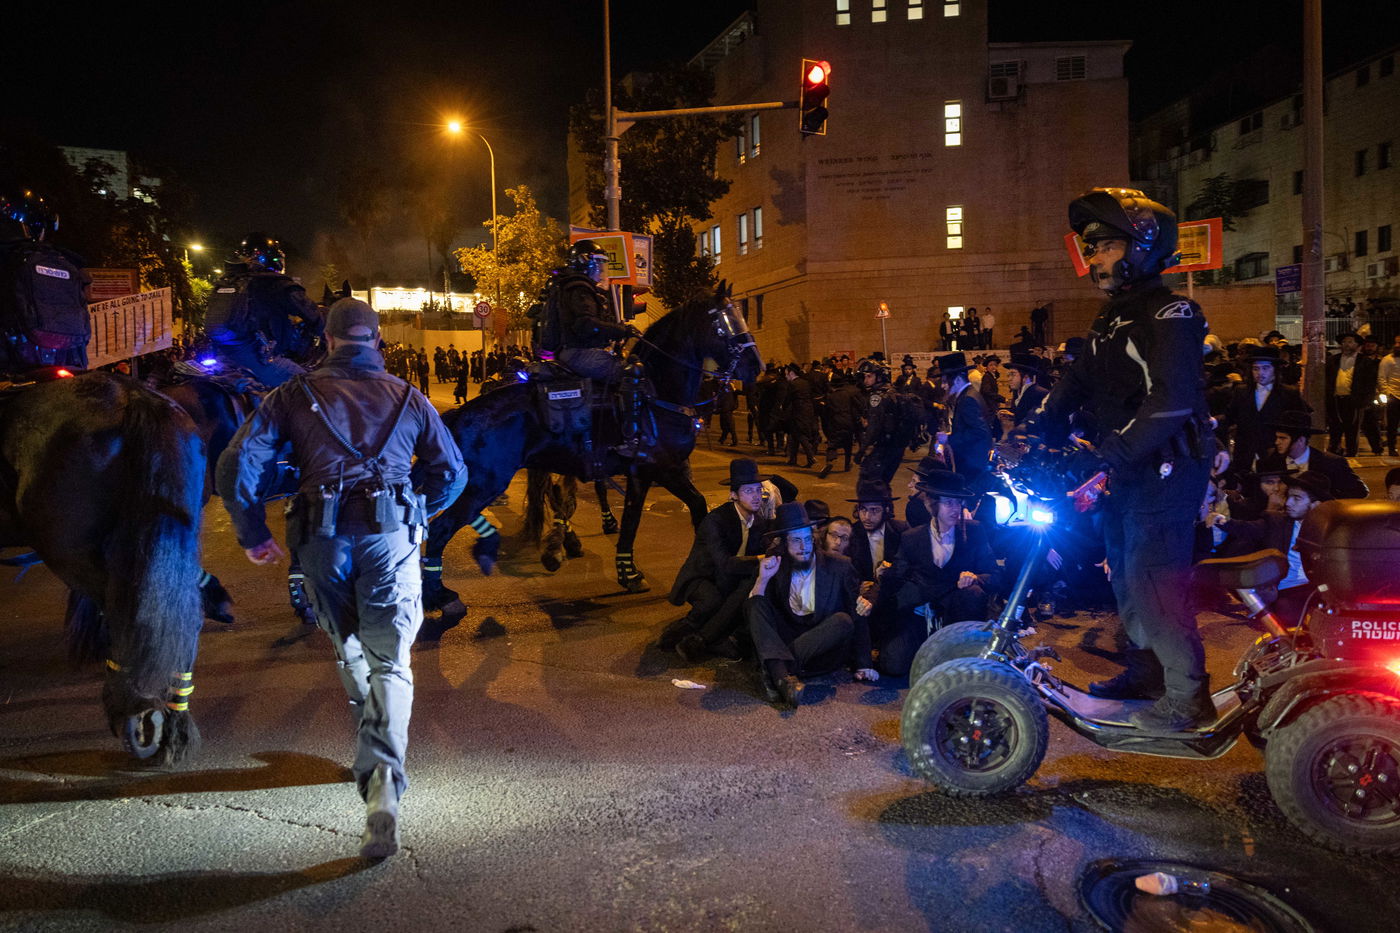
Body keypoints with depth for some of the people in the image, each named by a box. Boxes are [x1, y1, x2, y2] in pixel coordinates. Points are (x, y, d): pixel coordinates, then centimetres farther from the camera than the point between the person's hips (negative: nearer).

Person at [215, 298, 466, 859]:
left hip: (322, 537, 1)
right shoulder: (406, 397, 16)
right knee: (389, 661, -2)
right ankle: (382, 786, -20)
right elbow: (452, 471, 17)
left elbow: (238, 464, 4)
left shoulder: (296, 394, 13)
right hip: (390, 534, 0)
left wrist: (252, 535, 12)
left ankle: (376, 758, 36)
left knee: (350, 652, 21)